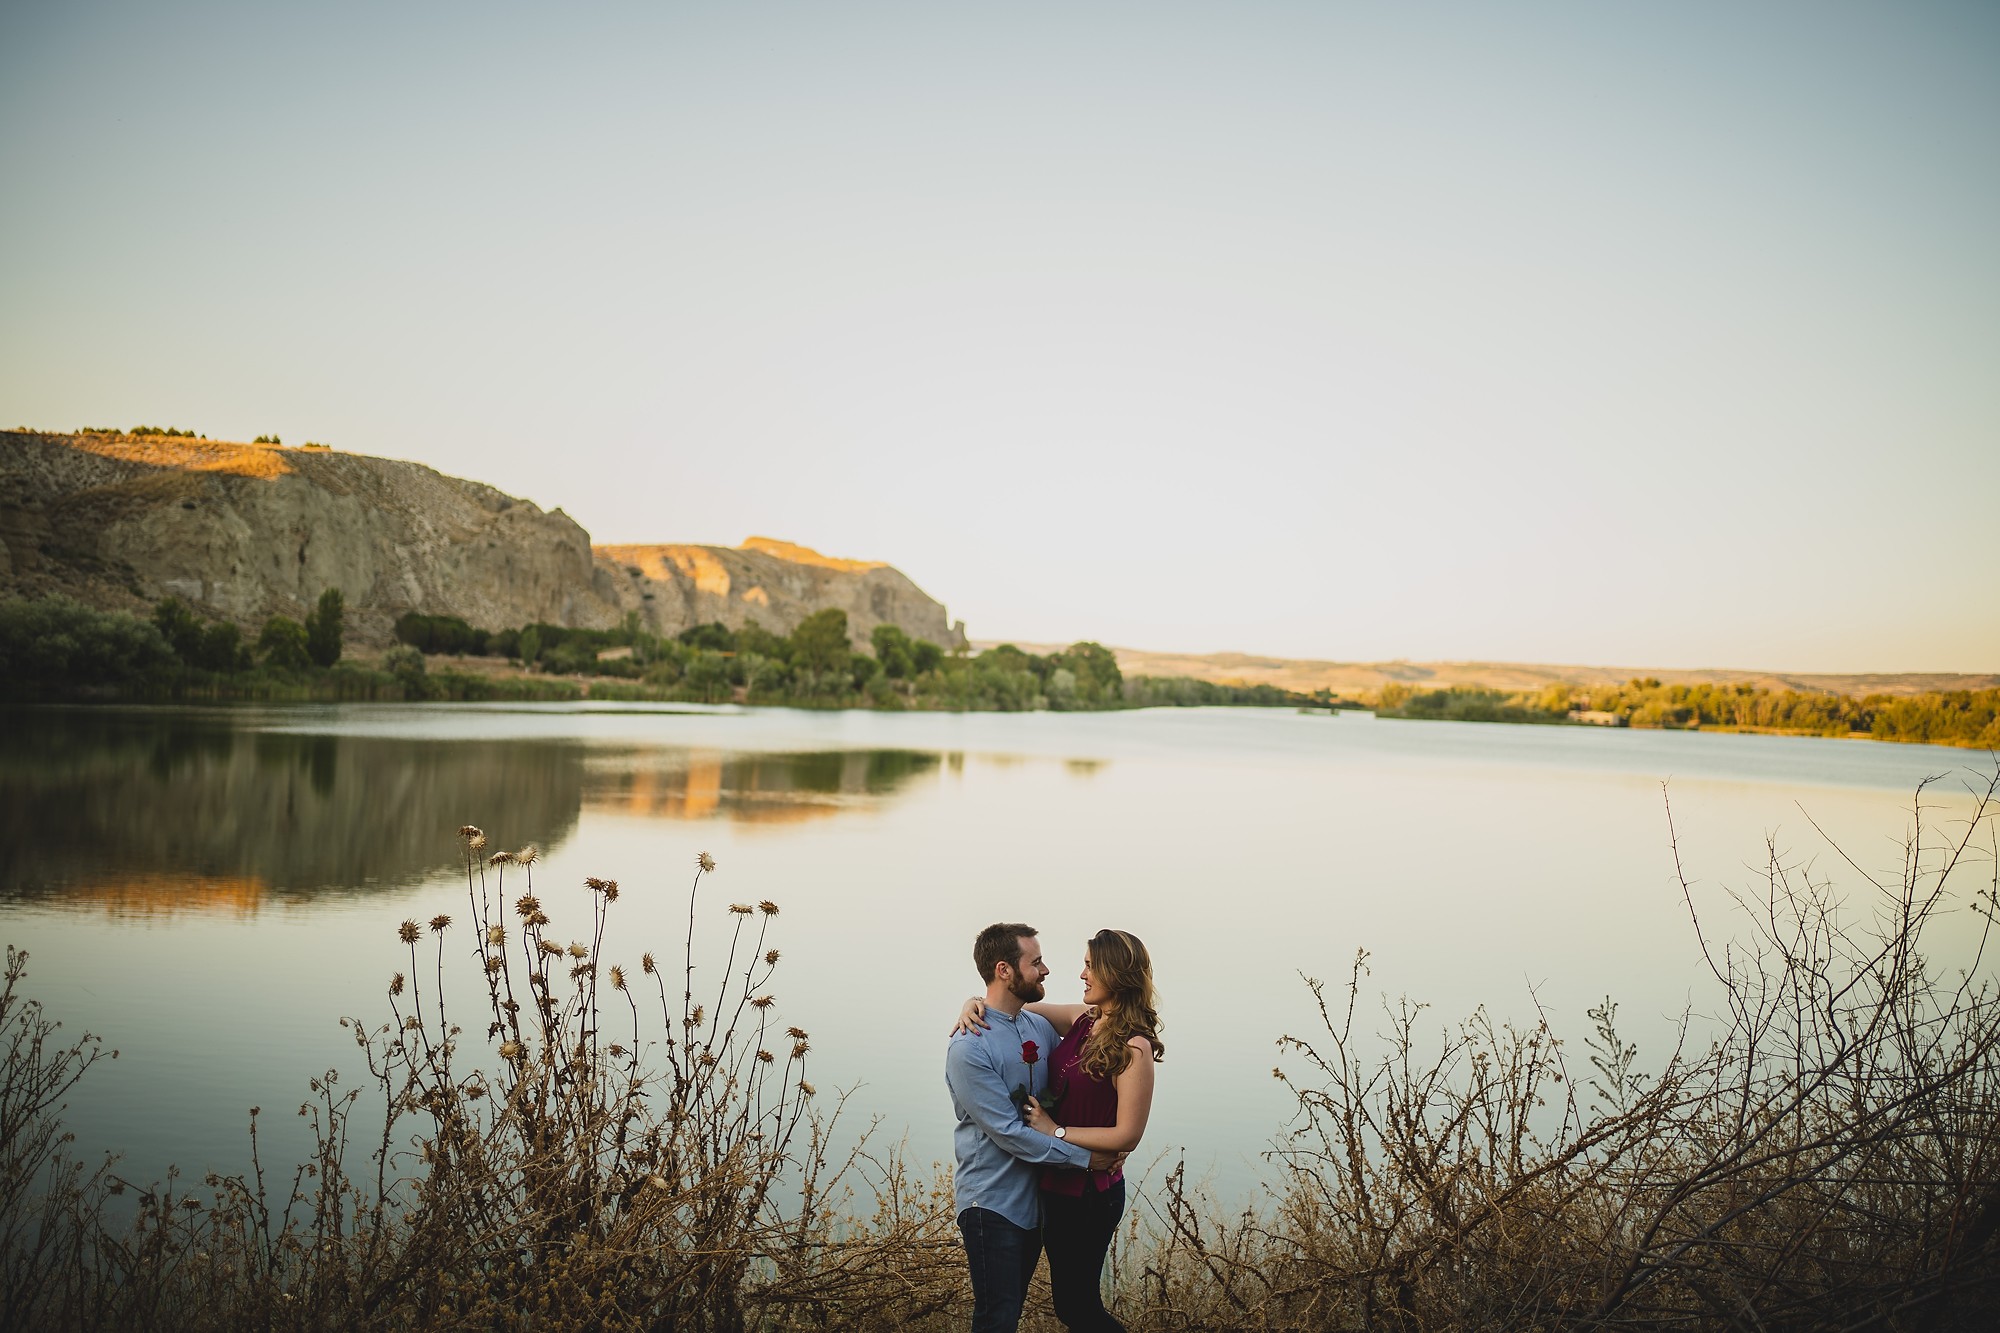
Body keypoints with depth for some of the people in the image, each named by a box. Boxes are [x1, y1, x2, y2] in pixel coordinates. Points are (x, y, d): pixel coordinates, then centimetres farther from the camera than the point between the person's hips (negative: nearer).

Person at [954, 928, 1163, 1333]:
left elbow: (1126, 1136, -21)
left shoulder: (1134, 1048, -20)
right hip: (1057, 1184, 8)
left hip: (1091, 1192, -8)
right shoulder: (1083, 1020, 1)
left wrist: (1055, 1131, -17)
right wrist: (976, 1003, -9)